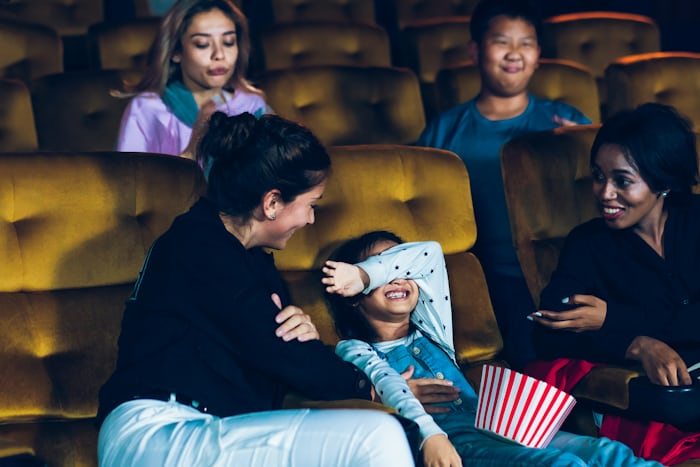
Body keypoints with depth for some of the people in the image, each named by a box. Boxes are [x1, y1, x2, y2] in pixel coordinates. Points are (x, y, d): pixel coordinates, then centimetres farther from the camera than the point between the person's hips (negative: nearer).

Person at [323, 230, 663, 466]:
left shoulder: (429, 326, 30)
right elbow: (386, 383, -10)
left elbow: (429, 252, 20)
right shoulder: (354, 350, 12)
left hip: (493, 426, 6)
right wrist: (430, 433, -30)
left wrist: (363, 272, 7)